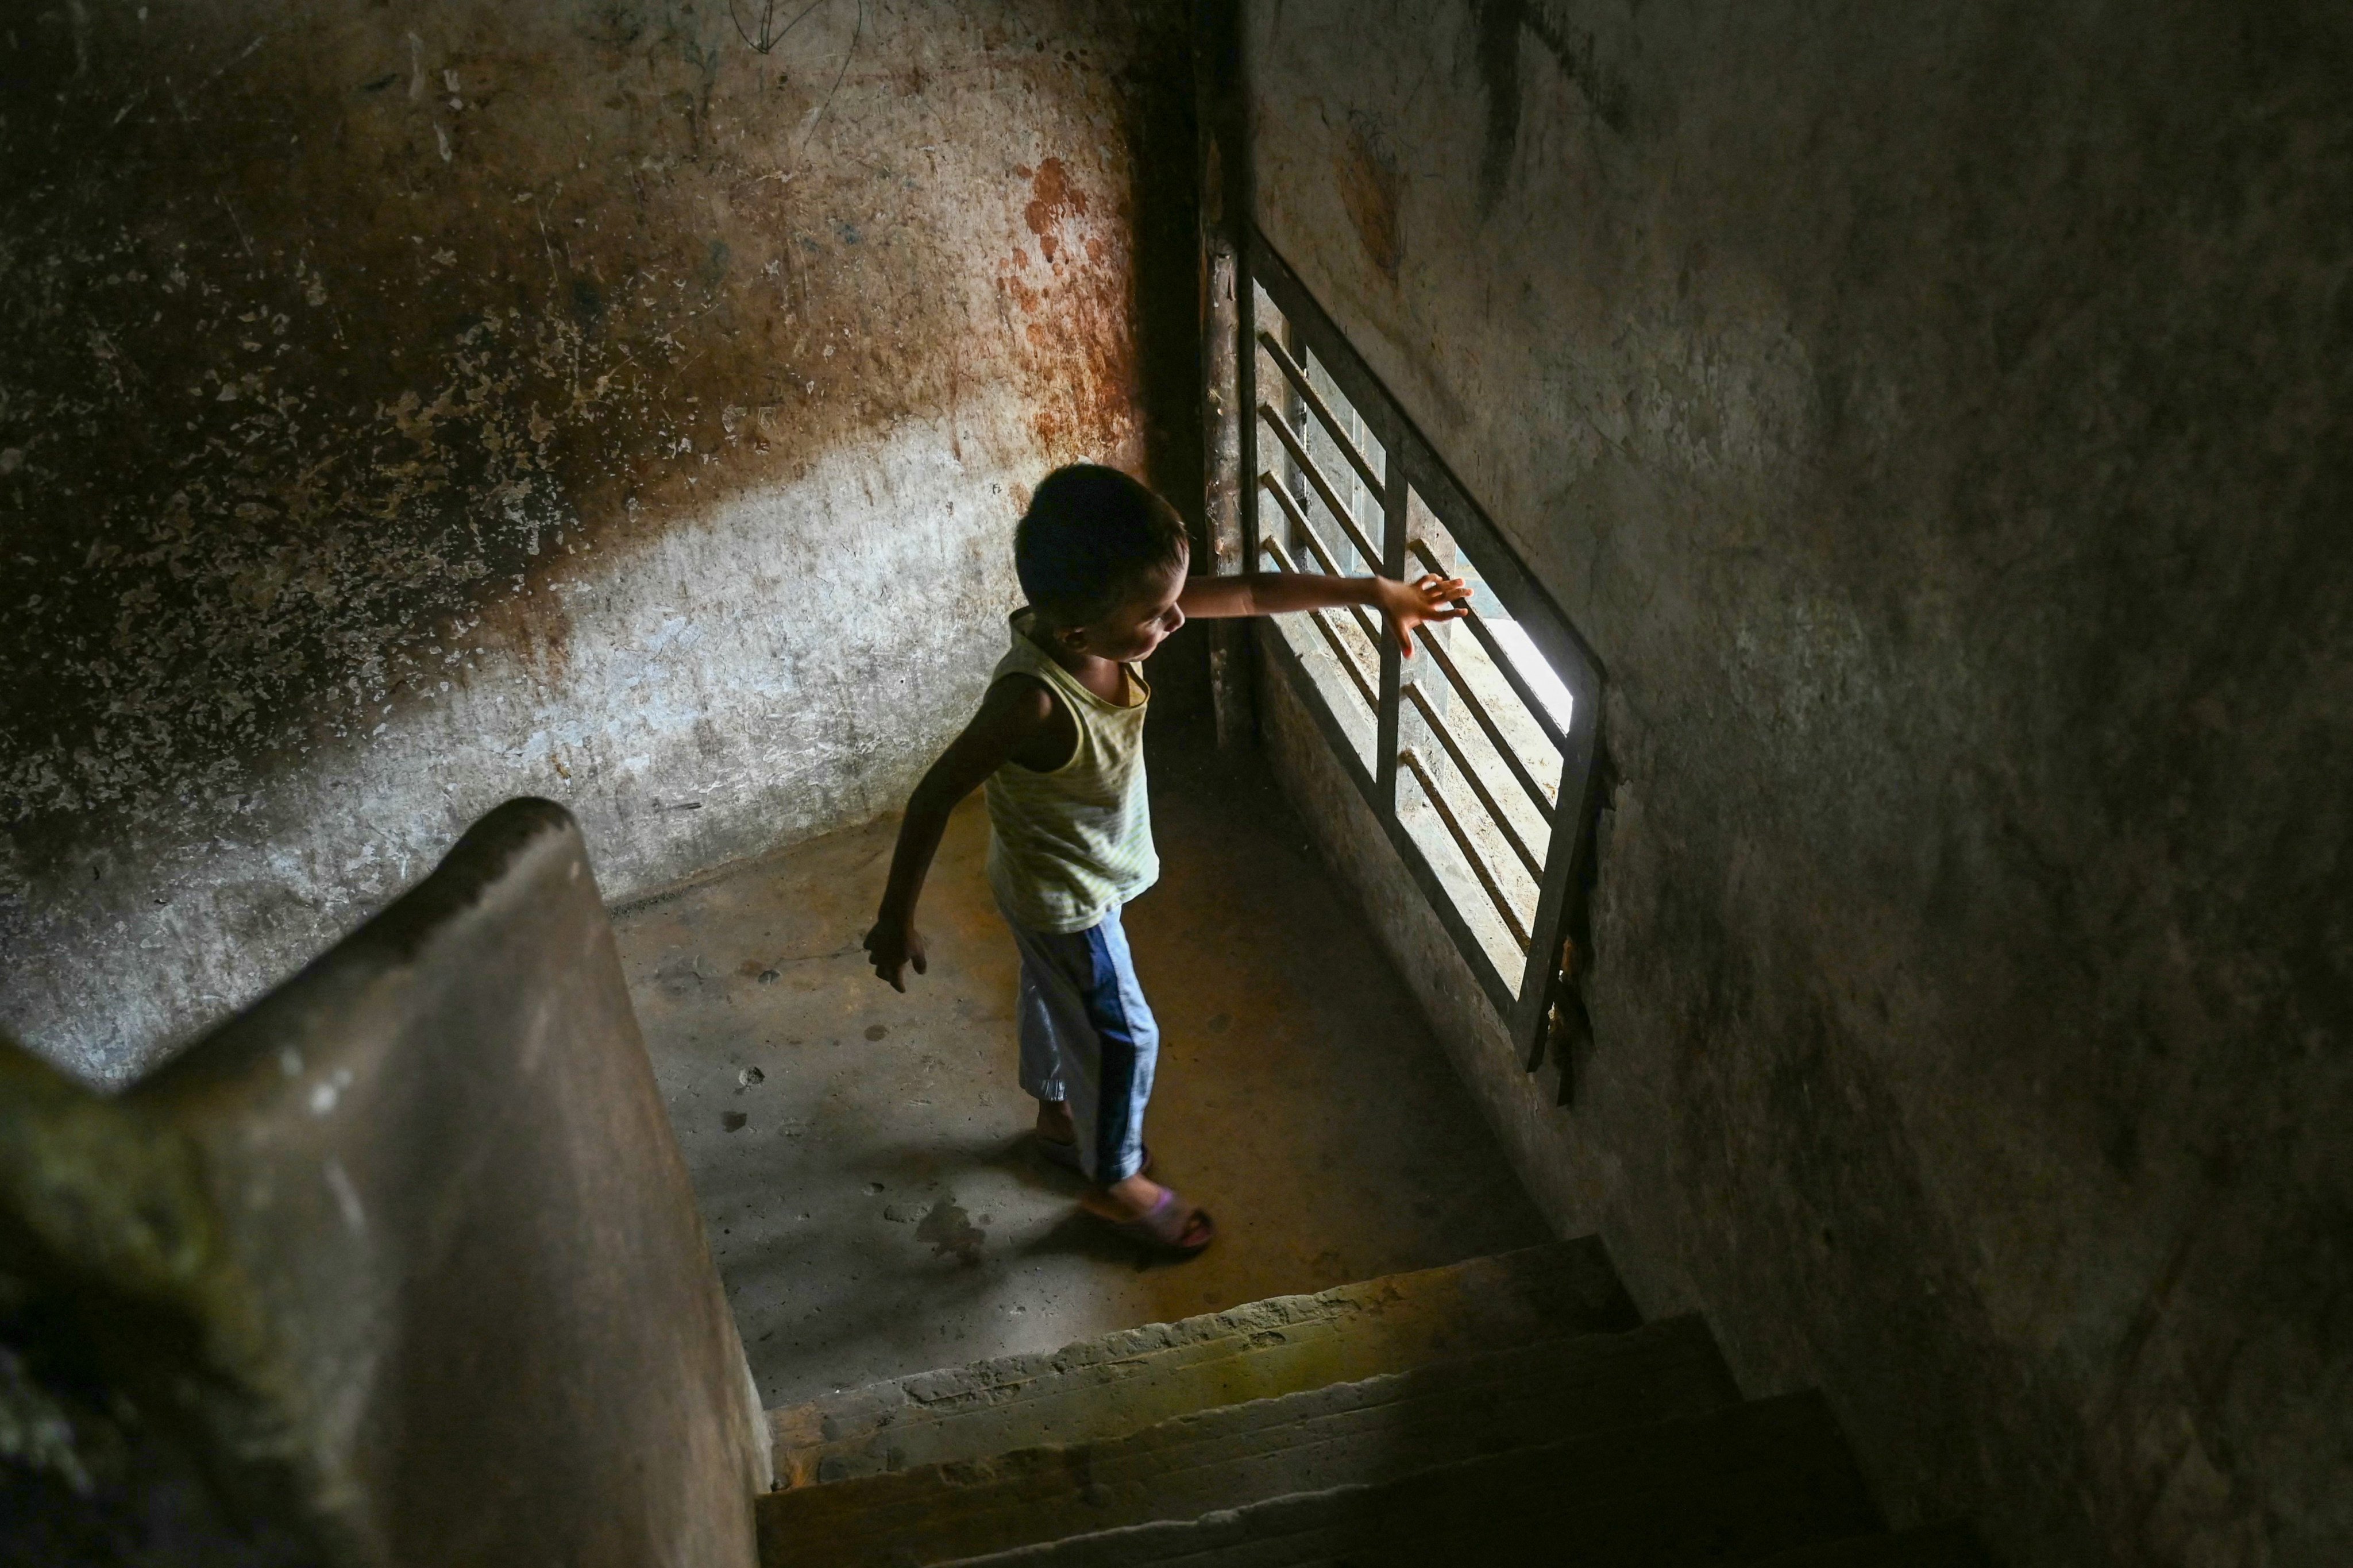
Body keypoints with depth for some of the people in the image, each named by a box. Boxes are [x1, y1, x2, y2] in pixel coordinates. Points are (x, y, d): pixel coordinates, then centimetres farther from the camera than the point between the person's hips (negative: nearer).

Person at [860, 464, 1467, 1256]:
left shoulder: (1107, 616, -22)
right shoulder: (1033, 700, -42)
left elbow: (1251, 592, -13)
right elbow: (935, 796, -31)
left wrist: (1374, 591, -14)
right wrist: (896, 918, -21)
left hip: (1080, 872, 7)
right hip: (1064, 894, -7)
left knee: (1056, 994, 31)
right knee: (1123, 1036, 13)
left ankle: (1059, 1115, 58)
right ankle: (1116, 1180, 39)